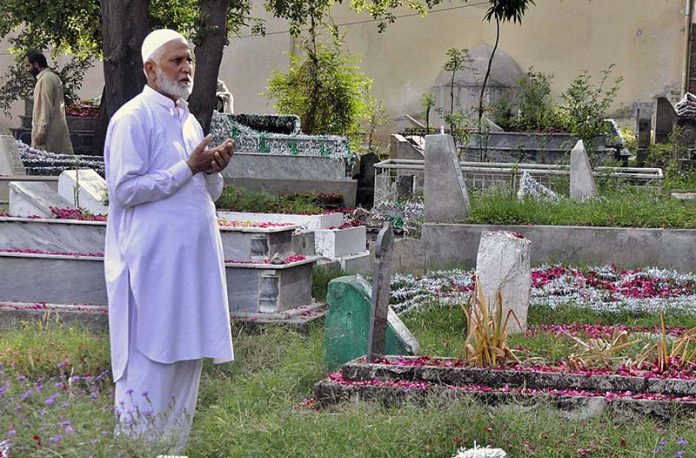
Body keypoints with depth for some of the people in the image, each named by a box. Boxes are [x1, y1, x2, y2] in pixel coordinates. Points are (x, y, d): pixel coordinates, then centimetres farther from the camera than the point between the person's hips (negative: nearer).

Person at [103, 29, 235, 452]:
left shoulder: (189, 120, 16)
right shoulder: (133, 119, -8)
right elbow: (125, 188, -16)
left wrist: (214, 169, -1)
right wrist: (188, 168, -15)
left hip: (192, 261, 8)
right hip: (154, 262, -8)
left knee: (186, 358, 9)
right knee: (150, 362, -6)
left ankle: (174, 446, 16)